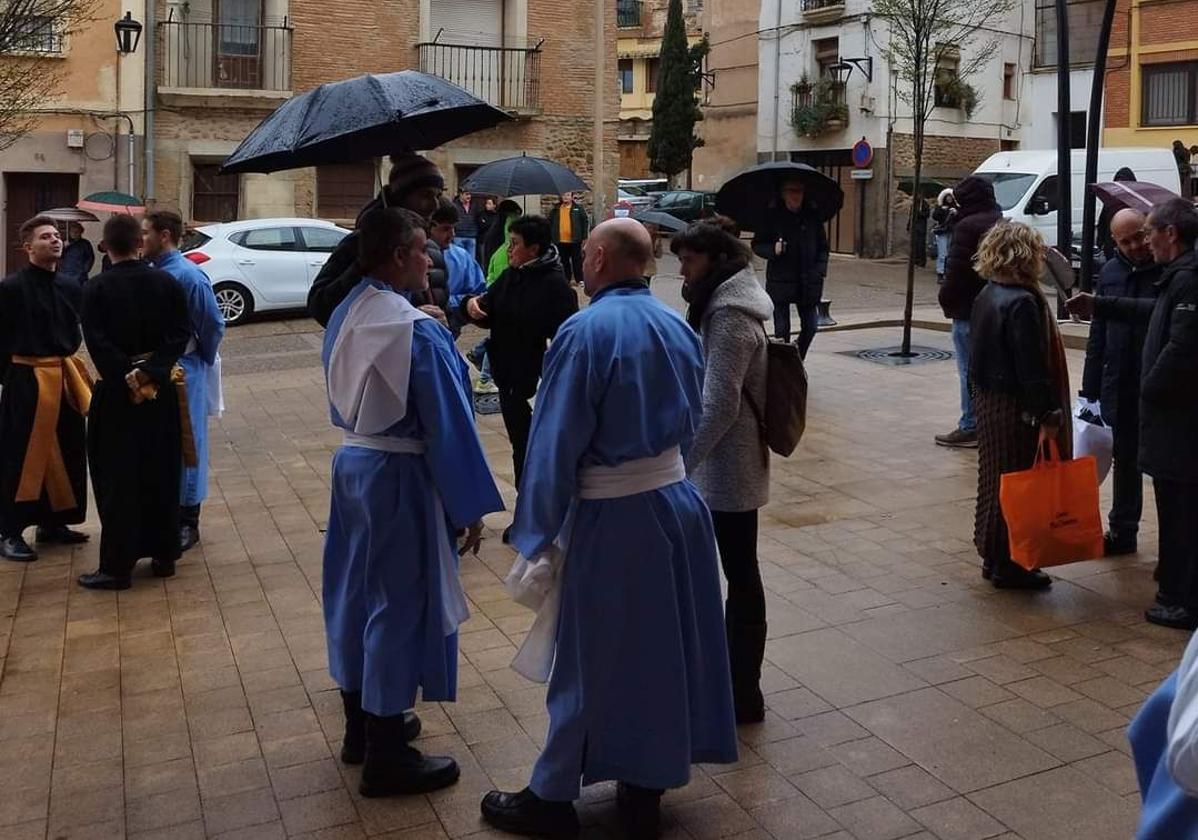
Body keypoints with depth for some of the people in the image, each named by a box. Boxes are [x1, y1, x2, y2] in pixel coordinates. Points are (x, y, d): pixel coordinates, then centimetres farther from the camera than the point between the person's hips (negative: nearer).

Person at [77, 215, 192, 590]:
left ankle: (117, 566, 4)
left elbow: (97, 343, -16)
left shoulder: (96, 289, -8)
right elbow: (181, 333, -6)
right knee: (161, 474, 12)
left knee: (118, 479, 2)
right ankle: (164, 555, 20)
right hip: (160, 390, 3)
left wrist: (127, 378, -13)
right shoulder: (167, 282, 0)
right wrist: (151, 373, -11)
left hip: (116, 391, -3)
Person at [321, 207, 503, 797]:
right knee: (397, 602, 2)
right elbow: (448, 424, -18)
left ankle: (361, 725, 34)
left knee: (355, 591, 18)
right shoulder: (418, 331, -20)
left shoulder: (345, 316, 4)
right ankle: (386, 757, 14)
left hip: (351, 462, 9)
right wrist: (471, 506, -11)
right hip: (397, 476, -8)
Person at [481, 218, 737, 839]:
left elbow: (556, 445, -16)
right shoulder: (677, 326, 2)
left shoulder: (585, 333, -18)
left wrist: (536, 533, -6)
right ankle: (647, 785, 33)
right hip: (678, 503, 6)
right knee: (664, 648, 17)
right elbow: (692, 423, 10)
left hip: (612, 519, -6)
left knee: (592, 660, 7)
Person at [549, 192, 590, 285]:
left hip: (575, 240, -3)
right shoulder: (556, 209, 8)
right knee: (564, 262, 10)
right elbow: (550, 223, 13)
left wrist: (584, 237, -6)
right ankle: (567, 279, 19)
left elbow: (585, 222, -1)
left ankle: (579, 280, 10)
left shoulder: (578, 208, 0)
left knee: (577, 261, 4)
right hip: (560, 241, 3)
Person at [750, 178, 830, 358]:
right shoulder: (773, 217, -2)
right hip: (780, 282, -3)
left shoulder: (812, 217, 6)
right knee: (782, 329, -1)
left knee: (810, 326, 4)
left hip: (808, 283, 3)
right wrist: (773, 250, -17)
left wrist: (820, 271, 1)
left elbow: (823, 247, 13)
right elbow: (757, 245, 2)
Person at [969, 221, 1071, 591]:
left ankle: (994, 557, 27)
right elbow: (1032, 366, -22)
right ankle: (1008, 564, 11)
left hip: (990, 400, 9)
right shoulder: (1022, 303, -20)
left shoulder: (987, 295, 8)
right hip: (1017, 408, -9)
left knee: (996, 478, 16)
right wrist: (1047, 415, -18)